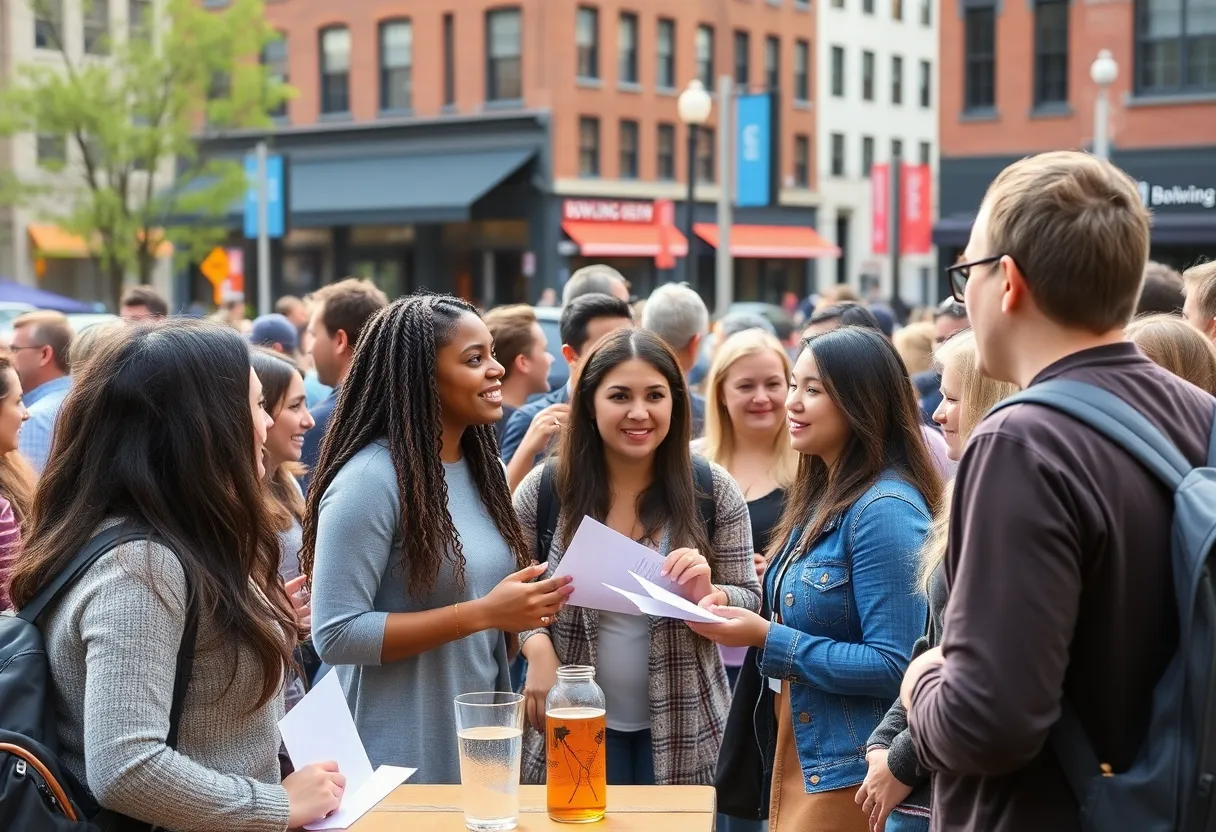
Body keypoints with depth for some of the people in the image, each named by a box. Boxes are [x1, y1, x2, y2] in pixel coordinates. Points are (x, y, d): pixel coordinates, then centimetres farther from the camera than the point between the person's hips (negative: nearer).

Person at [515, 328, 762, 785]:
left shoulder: (714, 491, -6)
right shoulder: (545, 489, -7)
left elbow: (749, 601, -1)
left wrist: (710, 596, -22)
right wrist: (537, 645, -14)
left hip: (682, 729, 1)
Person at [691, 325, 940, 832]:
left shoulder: (885, 509, -19)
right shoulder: (822, 497, 9)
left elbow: (893, 666, -23)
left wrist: (769, 639, -21)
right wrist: (732, 610, 2)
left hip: (851, 775, -9)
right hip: (798, 759, 9)